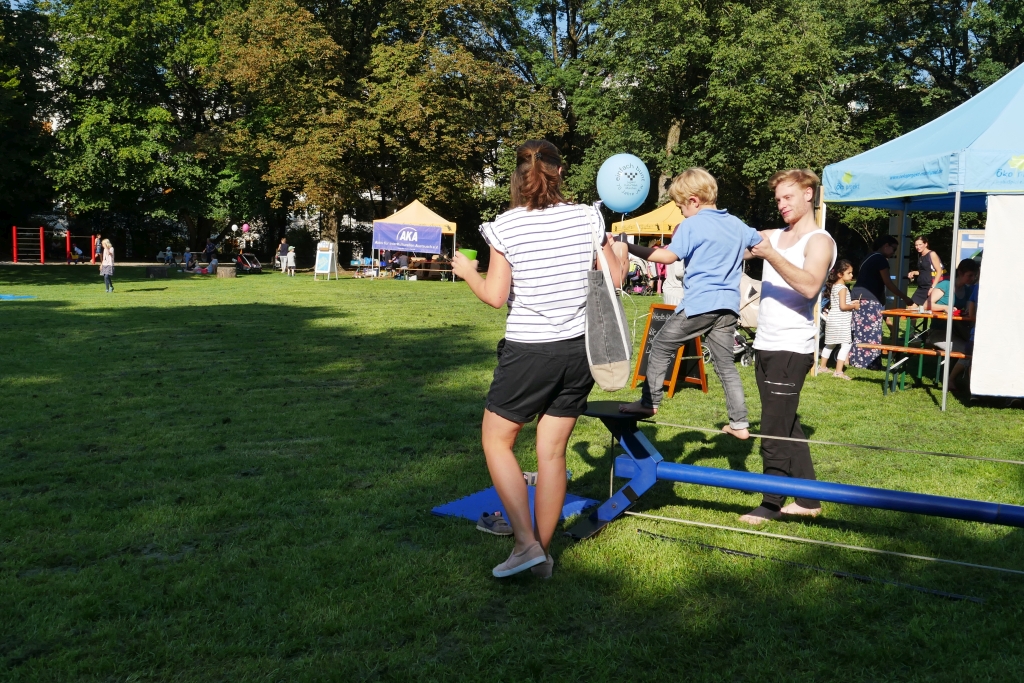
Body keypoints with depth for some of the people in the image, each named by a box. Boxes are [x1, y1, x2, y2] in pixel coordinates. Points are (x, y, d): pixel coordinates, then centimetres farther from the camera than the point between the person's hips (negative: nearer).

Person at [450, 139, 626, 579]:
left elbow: (495, 297, -10)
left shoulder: (505, 226, -8)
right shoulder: (586, 219, 0)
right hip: (578, 349, 4)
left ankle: (526, 544, 3)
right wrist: (621, 253, 26)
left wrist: (468, 273, 10)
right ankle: (543, 553, 22)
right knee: (552, 452, 12)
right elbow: (613, 279, 5)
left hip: (528, 352, -3)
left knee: (496, 441, 13)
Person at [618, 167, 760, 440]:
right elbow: (762, 243, 27)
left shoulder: (691, 226, -6)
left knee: (662, 346, 7)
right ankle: (739, 424, 11)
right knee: (725, 364, 11)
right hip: (728, 305, 7)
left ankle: (649, 402, 9)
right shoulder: (736, 224, 14)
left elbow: (668, 256, -16)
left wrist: (631, 248, -15)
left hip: (699, 303, -7)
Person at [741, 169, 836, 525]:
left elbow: (810, 285, -23)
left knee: (775, 429, -4)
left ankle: (772, 503, 7)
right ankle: (807, 500, 23)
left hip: (791, 349, -8)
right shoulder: (772, 237, 16)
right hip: (766, 346, 8)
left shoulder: (819, 241, -7)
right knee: (787, 426, 13)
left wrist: (772, 256, -32)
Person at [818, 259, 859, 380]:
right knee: (846, 345, -9)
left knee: (830, 344, 21)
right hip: (841, 321, -10)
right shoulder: (842, 288, -15)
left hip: (832, 319, 10)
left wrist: (850, 303, 15)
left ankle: (823, 367, 32)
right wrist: (854, 306, -7)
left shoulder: (833, 286, 11)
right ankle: (838, 371, -14)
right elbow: (842, 306, -22)